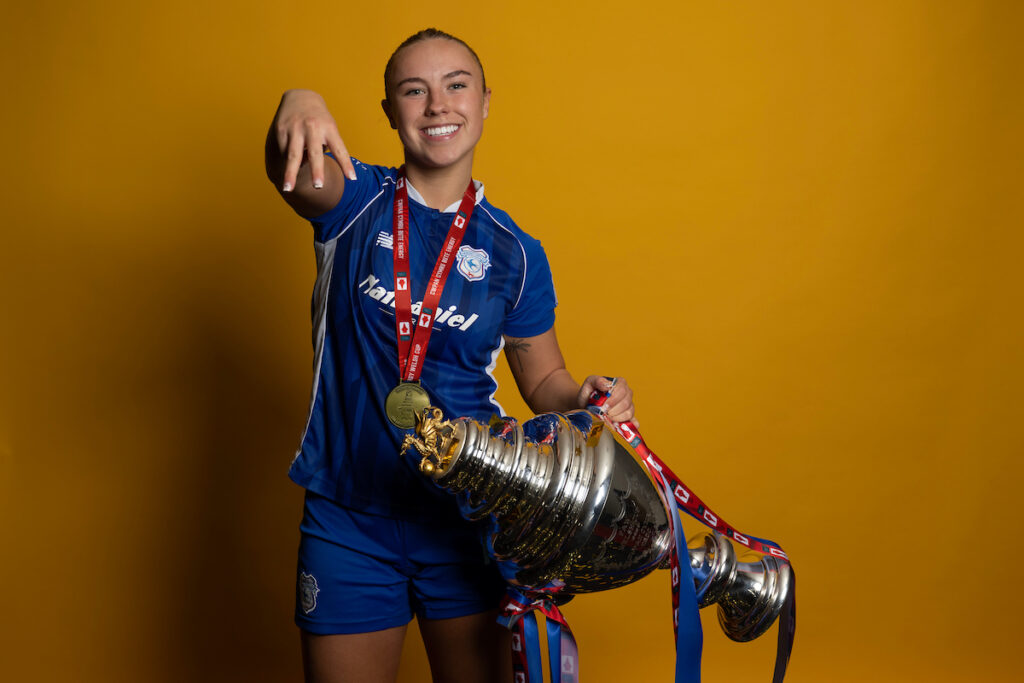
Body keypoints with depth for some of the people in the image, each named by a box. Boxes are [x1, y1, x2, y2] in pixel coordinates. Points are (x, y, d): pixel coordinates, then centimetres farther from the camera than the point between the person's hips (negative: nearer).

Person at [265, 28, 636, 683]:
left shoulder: (515, 253, 1)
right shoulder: (353, 201, -2)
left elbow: (543, 378, 9)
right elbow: (294, 170, -25)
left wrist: (585, 399, -13)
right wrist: (298, 106, -48)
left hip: (469, 514, 1)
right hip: (348, 520, 0)